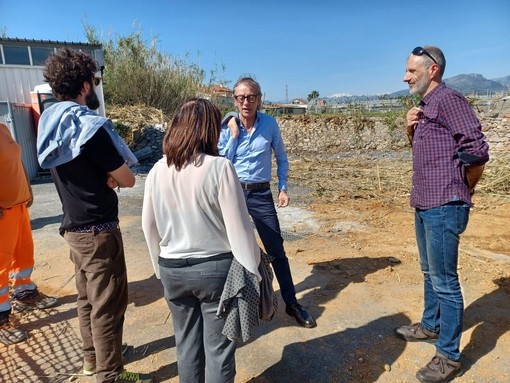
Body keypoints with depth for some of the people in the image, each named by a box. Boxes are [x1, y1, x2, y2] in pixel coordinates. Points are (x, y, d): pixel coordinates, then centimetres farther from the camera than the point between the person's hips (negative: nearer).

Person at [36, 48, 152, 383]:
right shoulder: (90, 127, -21)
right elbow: (127, 180, -15)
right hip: (98, 229, -9)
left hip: (73, 226, 9)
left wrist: (104, 176, -4)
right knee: (108, 304, 3)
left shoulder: (52, 123, 6)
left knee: (88, 298, 21)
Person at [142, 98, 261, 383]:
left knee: (186, 343, 22)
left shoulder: (158, 170, -3)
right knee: (218, 348, 12)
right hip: (216, 268, -4)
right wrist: (252, 271, -5)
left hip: (173, 270, 5)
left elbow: (149, 226, 6)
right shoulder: (219, 167, -17)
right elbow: (239, 227, -16)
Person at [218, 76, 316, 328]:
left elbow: (281, 158, 7)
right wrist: (233, 135, -13)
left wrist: (283, 188, 2)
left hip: (261, 195, 0)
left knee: (276, 250, 3)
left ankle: (292, 303, 19)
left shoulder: (269, 124, -3)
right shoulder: (226, 126, -3)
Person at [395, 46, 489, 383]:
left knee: (444, 281, -1)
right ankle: (431, 325, 39)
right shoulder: (425, 106, 15)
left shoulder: (448, 99, -13)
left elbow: (477, 150, -20)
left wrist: (462, 192, -5)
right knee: (430, 273, 21)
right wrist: (410, 128, 4)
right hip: (424, 204, 10)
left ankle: (449, 356, 13)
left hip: (443, 207, -10)